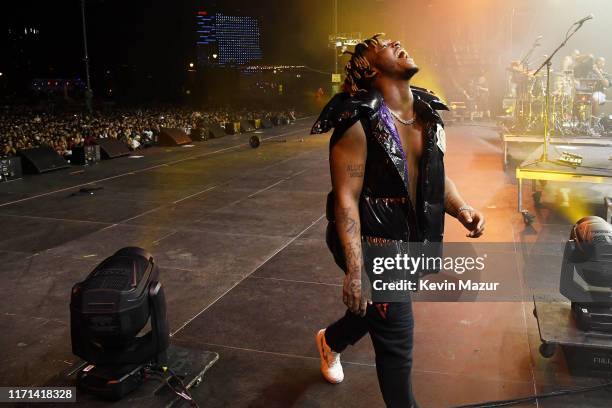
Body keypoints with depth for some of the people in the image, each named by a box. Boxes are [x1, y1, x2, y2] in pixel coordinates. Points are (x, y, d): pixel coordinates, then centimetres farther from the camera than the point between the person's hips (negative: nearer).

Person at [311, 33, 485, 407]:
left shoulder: (429, 114, 4)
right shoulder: (359, 121, -20)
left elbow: (437, 174, 14)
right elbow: (346, 198, -22)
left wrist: (461, 209, -6)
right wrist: (355, 271, -28)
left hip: (412, 242, 8)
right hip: (375, 244, -8)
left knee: (376, 311, 29)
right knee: (397, 345, 1)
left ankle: (331, 341, 60)